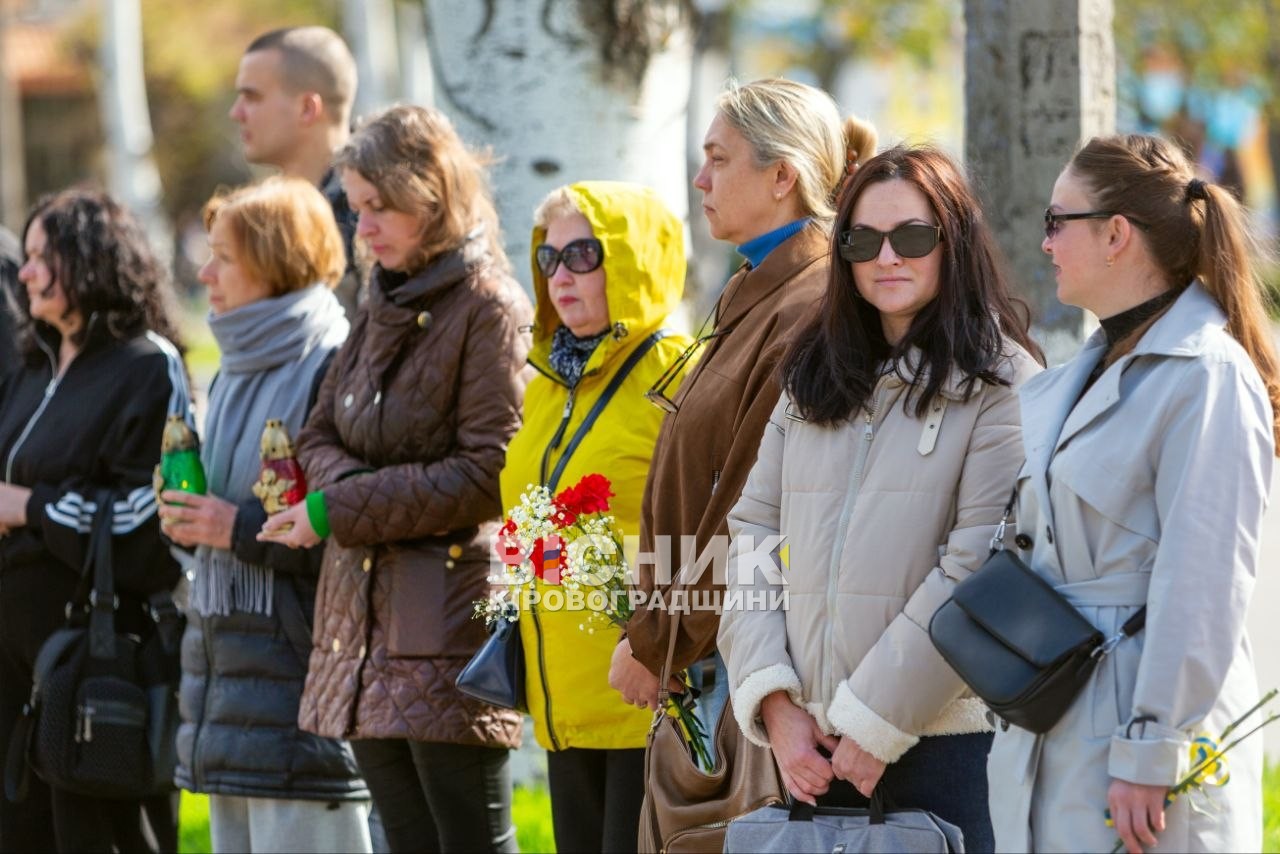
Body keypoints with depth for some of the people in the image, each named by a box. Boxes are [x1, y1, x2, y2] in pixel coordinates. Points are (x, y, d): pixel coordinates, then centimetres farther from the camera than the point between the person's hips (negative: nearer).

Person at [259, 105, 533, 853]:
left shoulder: (488, 307, -9)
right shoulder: (385, 304, 16)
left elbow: (489, 474, -14)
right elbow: (320, 437, 16)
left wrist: (342, 512, -13)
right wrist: (351, 485, -8)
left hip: (449, 619, -8)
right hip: (365, 617, 8)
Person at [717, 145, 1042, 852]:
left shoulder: (1002, 384, -4)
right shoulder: (813, 379, 14)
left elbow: (976, 576, -12)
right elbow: (753, 532, 8)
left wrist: (875, 725, -14)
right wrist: (775, 702, -5)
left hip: (946, 737, -5)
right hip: (812, 748, 5)